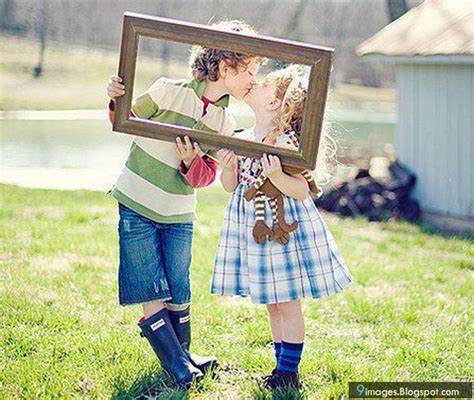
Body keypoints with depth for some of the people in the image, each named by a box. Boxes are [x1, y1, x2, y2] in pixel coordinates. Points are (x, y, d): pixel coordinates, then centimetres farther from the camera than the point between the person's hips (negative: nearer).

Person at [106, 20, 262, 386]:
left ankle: (182, 356, 26)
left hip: (179, 216, 4)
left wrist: (192, 162, -23)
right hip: (137, 205, -4)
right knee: (152, 294, -3)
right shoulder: (169, 91, -13)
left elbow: (206, 177, -2)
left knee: (179, 292, 9)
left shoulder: (225, 123, 1)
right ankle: (179, 368, 4)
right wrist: (116, 102, -23)